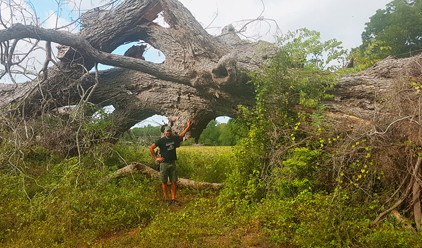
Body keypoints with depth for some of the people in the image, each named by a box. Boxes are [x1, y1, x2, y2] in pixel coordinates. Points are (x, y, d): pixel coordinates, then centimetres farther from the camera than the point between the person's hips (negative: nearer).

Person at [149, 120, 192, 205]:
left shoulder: (174, 138, 7)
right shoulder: (161, 140, -6)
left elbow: (181, 135, 24)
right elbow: (151, 148, -2)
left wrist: (188, 126, 21)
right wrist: (156, 158, -4)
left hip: (172, 163, 4)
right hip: (164, 163, -4)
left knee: (174, 182, 3)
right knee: (164, 182, 4)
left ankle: (173, 199, 11)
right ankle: (165, 198, 14)